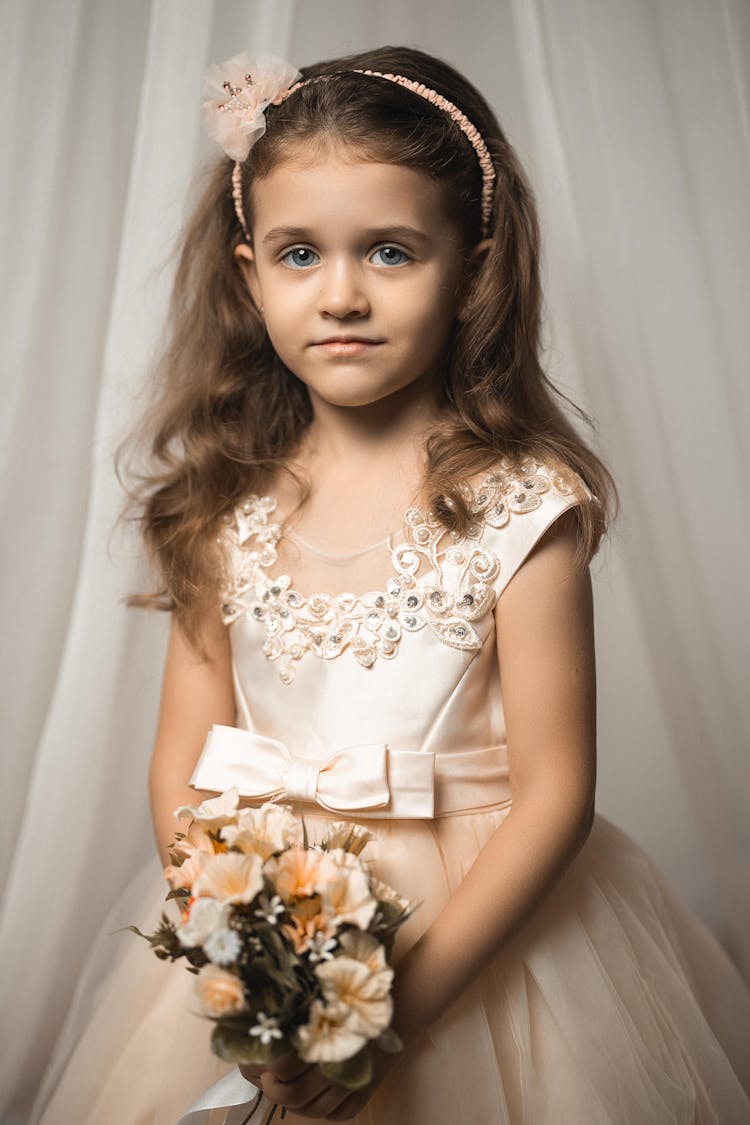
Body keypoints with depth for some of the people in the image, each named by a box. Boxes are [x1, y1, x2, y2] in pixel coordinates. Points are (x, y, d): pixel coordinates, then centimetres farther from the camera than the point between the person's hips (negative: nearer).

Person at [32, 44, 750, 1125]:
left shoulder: (519, 505, -16)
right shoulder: (226, 501, -5)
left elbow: (553, 793, -15)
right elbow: (184, 761, -2)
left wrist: (404, 998, -19)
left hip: (479, 920, -3)